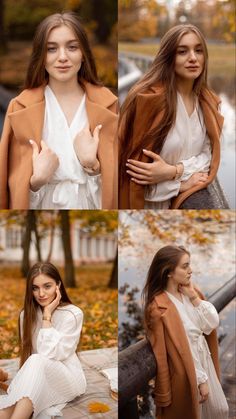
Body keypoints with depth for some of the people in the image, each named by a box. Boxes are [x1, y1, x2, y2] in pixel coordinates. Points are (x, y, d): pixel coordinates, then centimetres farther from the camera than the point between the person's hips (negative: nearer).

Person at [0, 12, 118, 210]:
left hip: (92, 205, 1)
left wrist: (92, 165, -22)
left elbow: (113, 180, -5)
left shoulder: (106, 104, -8)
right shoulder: (21, 108, -9)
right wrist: (37, 180, -24)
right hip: (44, 207, 0)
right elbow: (16, 189, -6)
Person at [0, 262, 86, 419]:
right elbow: (26, 355, 1)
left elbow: (51, 354, -19)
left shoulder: (73, 314, -10)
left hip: (68, 379, -3)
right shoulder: (27, 314, 5)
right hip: (38, 381, 3)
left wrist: (47, 316, -16)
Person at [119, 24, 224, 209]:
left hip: (194, 194, 6)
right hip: (155, 199, -6)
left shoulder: (208, 101, 5)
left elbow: (208, 154, 4)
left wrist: (174, 171, -15)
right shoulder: (149, 97, -17)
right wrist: (182, 183, -9)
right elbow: (135, 163, -13)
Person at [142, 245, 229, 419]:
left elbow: (213, 324, -7)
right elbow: (180, 350, -20)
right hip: (186, 372, -7)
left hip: (204, 360, 7)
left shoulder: (190, 291, -2)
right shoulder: (159, 307, -24)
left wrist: (194, 297, -17)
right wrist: (201, 379, -15)